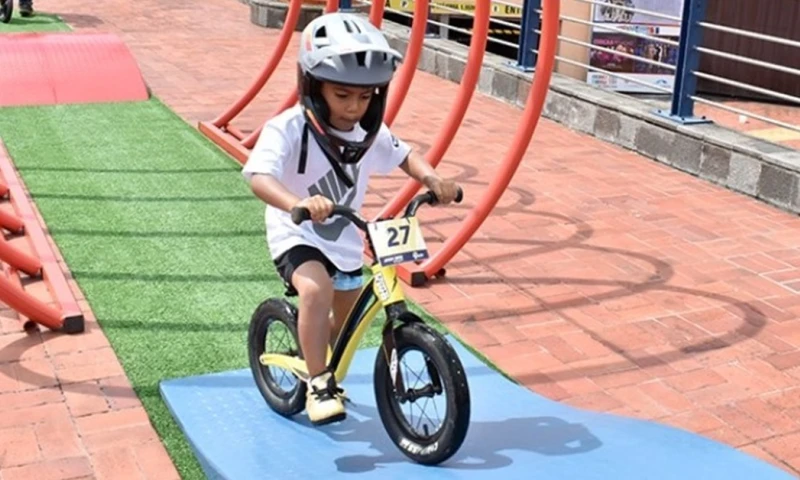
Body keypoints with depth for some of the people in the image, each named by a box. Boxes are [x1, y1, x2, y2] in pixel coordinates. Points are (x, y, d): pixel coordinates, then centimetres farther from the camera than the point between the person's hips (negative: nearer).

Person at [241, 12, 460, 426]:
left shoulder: (369, 132, -9)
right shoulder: (288, 129, -26)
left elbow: (403, 156, 7)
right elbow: (259, 176, -39)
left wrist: (433, 180, -14)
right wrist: (298, 203, -59)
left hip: (344, 239, 6)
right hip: (296, 234, -6)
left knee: (346, 318, 18)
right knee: (316, 289, -35)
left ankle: (326, 370, 50)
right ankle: (318, 383, -19)